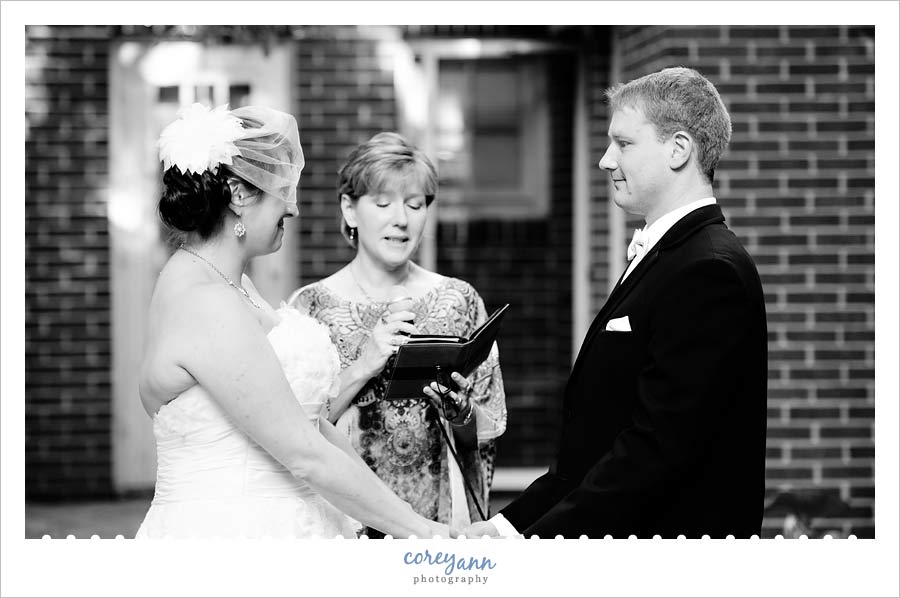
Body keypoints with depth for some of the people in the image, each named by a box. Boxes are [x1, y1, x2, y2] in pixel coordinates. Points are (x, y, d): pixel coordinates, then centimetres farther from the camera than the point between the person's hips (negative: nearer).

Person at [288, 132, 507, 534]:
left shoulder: (459, 301, 2)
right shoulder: (310, 305, -3)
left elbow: (482, 437, 7)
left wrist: (460, 413, -14)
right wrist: (363, 365, -19)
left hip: (436, 515, 2)